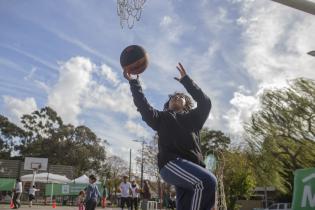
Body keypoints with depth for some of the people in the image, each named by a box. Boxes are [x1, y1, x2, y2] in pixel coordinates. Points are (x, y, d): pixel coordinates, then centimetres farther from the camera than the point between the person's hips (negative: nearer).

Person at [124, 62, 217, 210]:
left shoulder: (193, 117, 29)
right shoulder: (162, 117, 25)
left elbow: (205, 102, 12)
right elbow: (143, 107, 11)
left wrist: (185, 80, 13)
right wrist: (133, 82, 5)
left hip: (193, 166, 4)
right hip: (171, 162, -4)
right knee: (208, 181, -30)